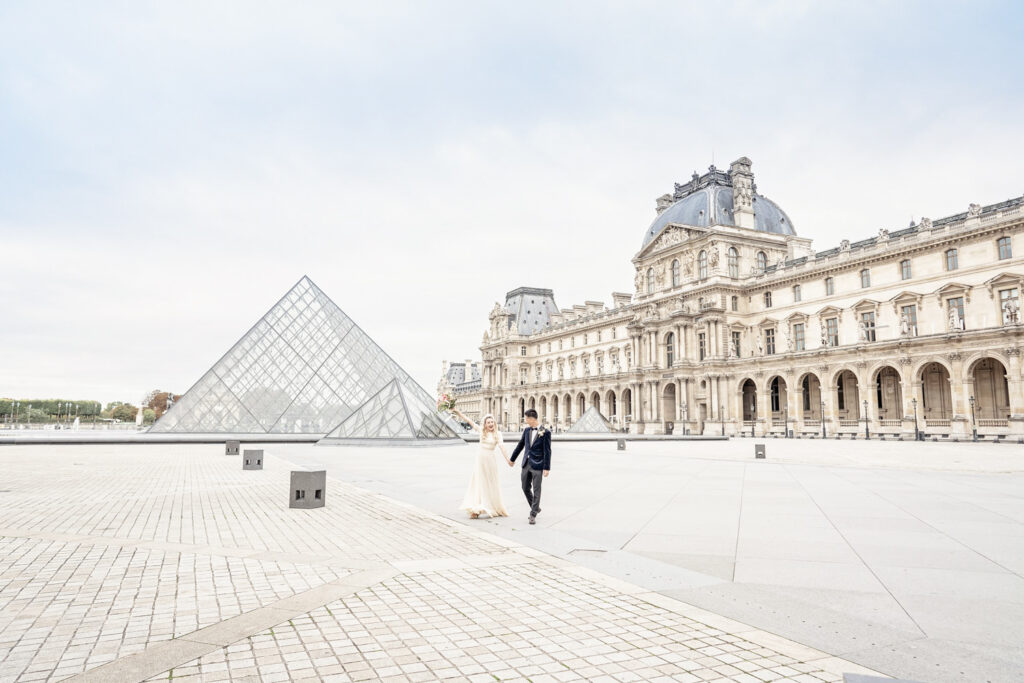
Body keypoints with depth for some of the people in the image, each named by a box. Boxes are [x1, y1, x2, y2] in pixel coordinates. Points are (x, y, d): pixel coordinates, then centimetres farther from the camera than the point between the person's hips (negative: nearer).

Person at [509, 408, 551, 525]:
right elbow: (520, 445, 18)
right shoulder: (527, 430, 7)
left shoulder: (545, 432, -10)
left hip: (537, 465, -6)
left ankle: (533, 515, 7)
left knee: (536, 490, -1)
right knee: (525, 488, 13)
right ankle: (536, 508, 32)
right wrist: (512, 459, 25)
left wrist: (547, 468, -14)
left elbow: (547, 451, -11)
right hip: (526, 463, 6)